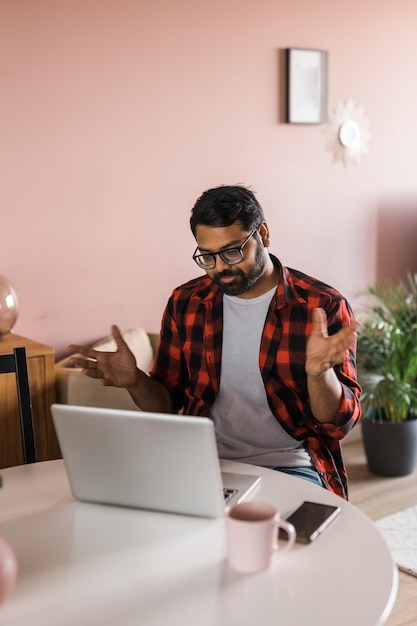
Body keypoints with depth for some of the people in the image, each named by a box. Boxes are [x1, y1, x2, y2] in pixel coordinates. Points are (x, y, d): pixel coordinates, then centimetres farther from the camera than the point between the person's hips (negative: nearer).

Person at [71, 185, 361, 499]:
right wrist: (134, 380, -11)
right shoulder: (185, 303, 4)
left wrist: (319, 371, -29)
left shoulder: (323, 307, -7)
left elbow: (340, 423, -8)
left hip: (290, 467, -2)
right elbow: (167, 403, 11)